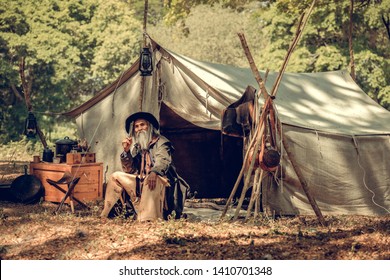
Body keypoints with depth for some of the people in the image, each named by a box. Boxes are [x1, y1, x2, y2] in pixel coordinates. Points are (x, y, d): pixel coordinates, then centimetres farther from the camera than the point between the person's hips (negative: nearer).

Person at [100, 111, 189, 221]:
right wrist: (126, 151, -5)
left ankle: (149, 219, -51)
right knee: (116, 176, 3)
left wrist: (154, 172, -45)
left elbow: (163, 161, -23)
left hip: (162, 182, -7)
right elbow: (129, 170, 9)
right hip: (140, 183, 7)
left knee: (151, 179, -39)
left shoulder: (161, 142, -4)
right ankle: (104, 215, 2)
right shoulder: (136, 146, 13)